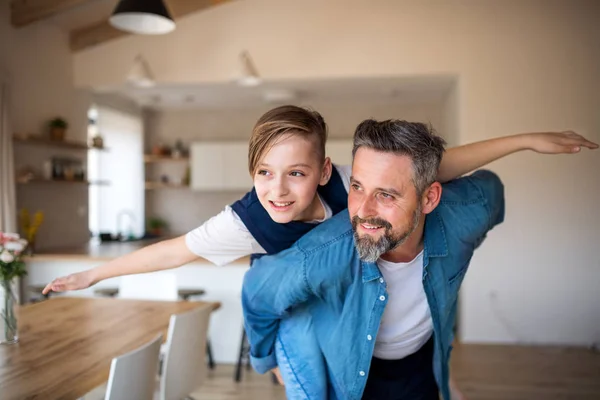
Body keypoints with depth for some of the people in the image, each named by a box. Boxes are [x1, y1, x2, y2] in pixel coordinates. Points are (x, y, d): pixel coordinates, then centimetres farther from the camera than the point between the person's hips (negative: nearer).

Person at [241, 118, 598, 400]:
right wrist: (272, 361, -1)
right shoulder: (318, 258, -41)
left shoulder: (462, 218, -32)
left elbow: (489, 185, -6)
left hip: (424, 366, 3)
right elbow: (258, 295, -20)